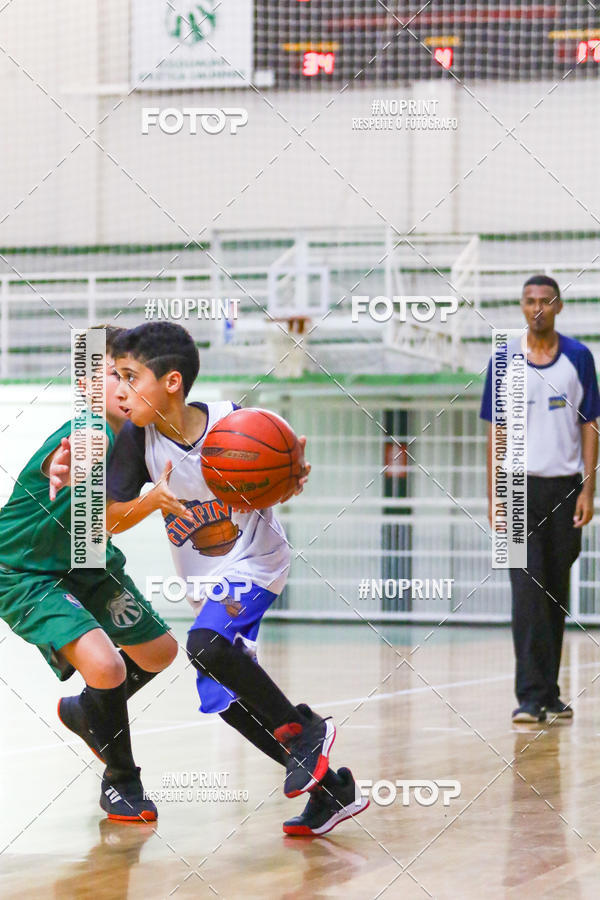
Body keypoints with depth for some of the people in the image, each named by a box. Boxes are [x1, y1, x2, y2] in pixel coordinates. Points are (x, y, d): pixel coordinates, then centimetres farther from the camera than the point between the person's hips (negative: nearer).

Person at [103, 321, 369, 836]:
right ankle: (331, 789, 14)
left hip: (255, 561, -6)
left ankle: (304, 730, -14)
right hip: (204, 577, 6)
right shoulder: (137, 438, -13)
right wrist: (154, 499, -30)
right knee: (224, 701, 4)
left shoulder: (233, 423, -21)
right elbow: (111, 521, -11)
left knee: (206, 644, -32)